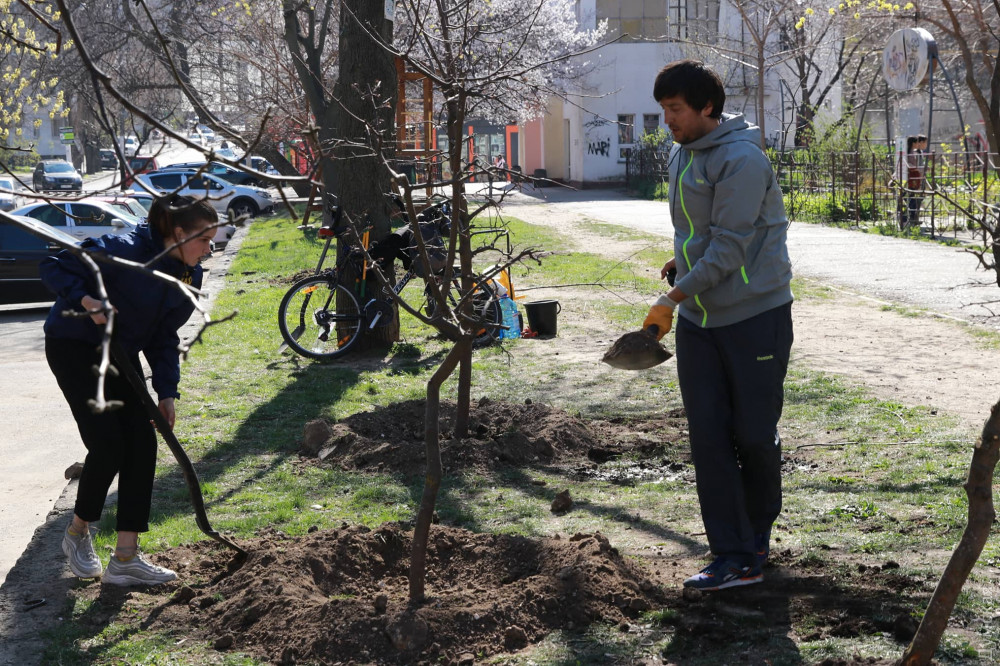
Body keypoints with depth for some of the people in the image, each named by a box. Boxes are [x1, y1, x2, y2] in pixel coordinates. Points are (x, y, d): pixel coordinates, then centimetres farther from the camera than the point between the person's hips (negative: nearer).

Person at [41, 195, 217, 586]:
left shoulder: (190, 276, -3)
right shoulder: (124, 251, -26)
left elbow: (164, 339, 4)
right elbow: (54, 268, -21)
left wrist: (166, 393, -3)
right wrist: (86, 300, -38)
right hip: (74, 345, -7)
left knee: (143, 445, -3)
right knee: (108, 445, -14)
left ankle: (125, 558, 3)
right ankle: (77, 534, 13)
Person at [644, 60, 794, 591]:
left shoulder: (741, 160, -16)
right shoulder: (680, 155, 11)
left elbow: (730, 247, -21)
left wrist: (672, 298, -22)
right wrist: (684, 259, 7)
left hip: (755, 314, -7)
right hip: (696, 319, 7)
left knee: (754, 434, 3)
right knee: (708, 438, 1)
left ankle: (758, 526, 27)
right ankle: (735, 557, 4)